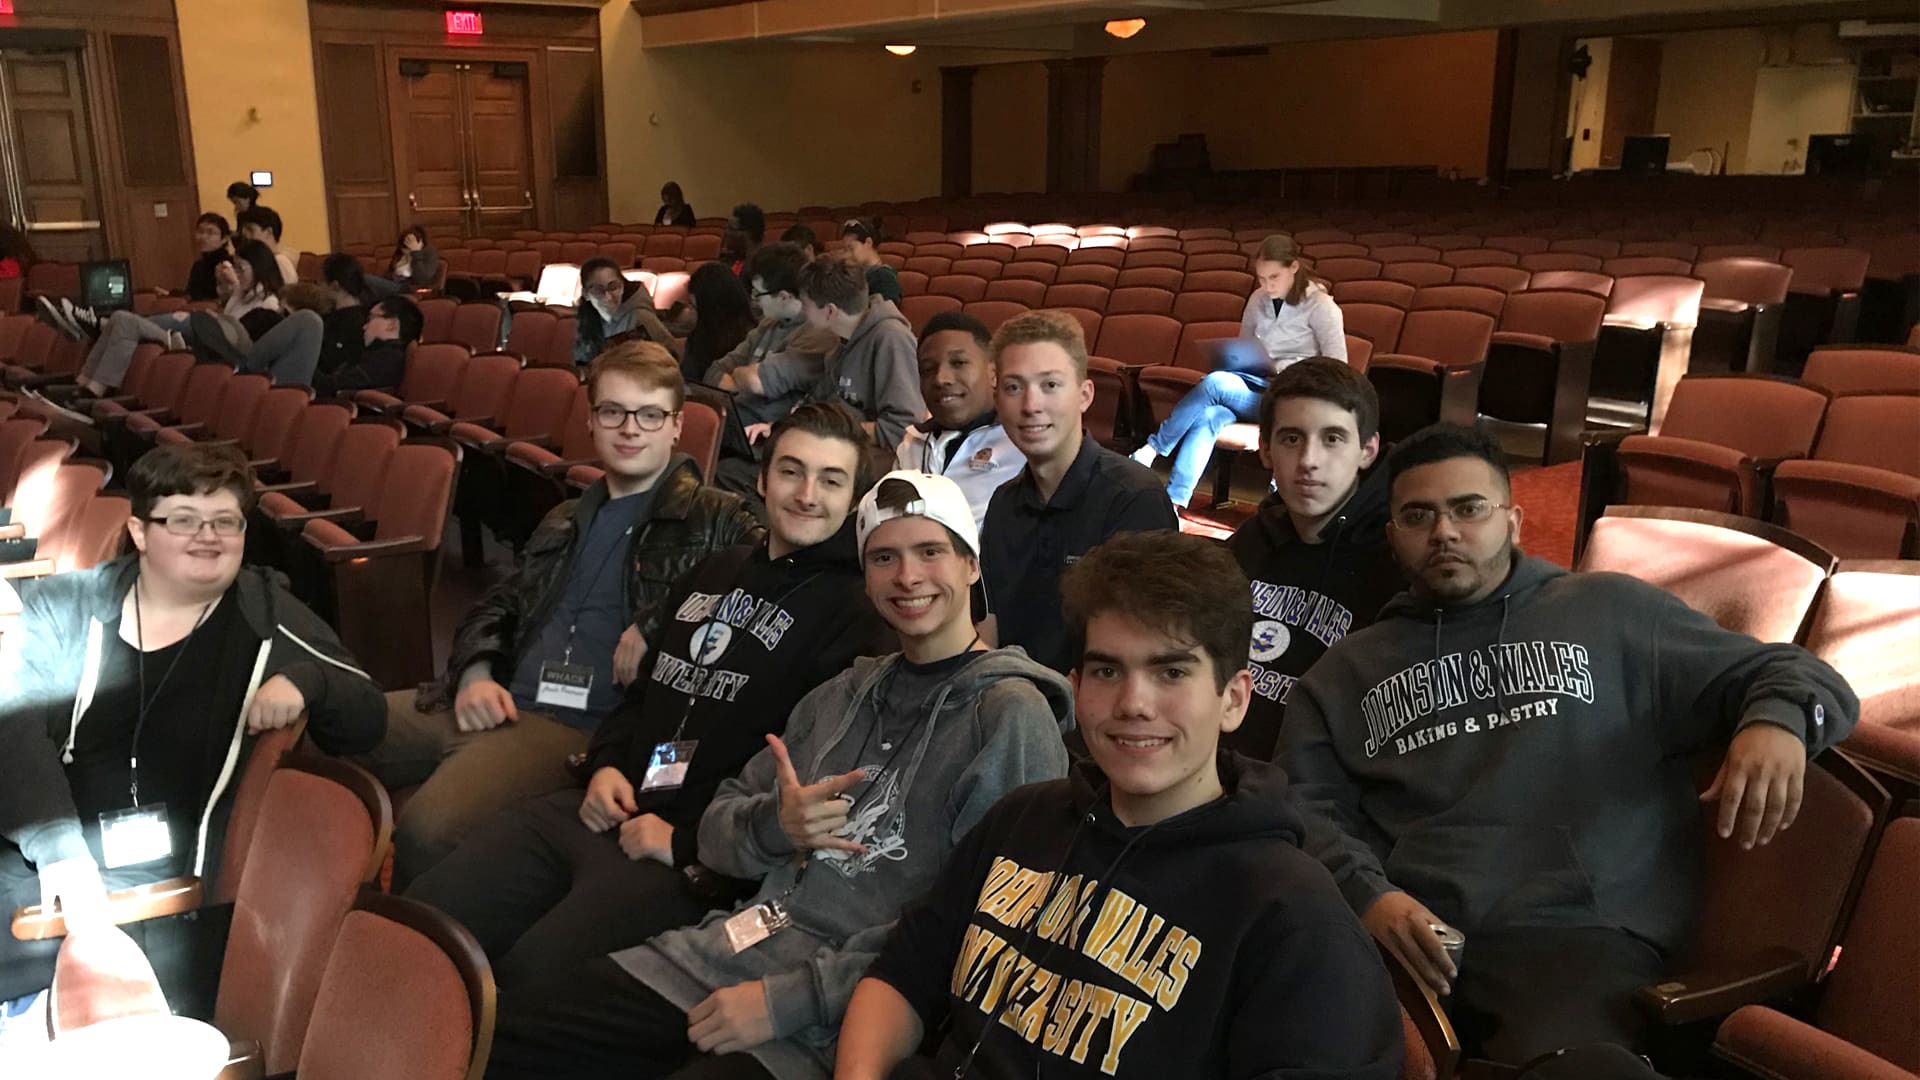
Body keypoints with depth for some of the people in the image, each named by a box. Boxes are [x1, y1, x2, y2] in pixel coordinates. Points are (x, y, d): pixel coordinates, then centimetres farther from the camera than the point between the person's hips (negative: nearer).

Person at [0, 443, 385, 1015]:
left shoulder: (265, 616, 5)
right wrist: (59, 850, -21)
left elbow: (365, 719, 6)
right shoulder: (61, 606, 7)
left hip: (160, 882, -1)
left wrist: (303, 680, -17)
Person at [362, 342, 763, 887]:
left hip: (583, 725, -7)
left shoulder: (714, 520, 5)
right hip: (493, 704, 7)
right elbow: (495, 607, 29)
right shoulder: (565, 521, 27)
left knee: (427, 830, -31)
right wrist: (474, 674, 6)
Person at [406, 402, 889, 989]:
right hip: (611, 808, 7)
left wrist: (688, 842, -15)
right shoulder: (714, 572, 18)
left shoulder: (853, 616, -7)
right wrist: (605, 764, 8)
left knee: (524, 980, -24)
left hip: (699, 856, -7)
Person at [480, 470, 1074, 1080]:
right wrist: (775, 824, -9)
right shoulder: (844, 693, 15)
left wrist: (789, 997, -16)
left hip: (831, 1019, -6)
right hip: (719, 955, 6)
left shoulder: (1012, 715, -7)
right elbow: (716, 836, 14)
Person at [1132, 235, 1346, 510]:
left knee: (1215, 383, -30)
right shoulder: (1258, 300, 15)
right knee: (1208, 416, -31)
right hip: (1254, 388, 5)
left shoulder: (1321, 306, -1)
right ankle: (1172, 503, -40)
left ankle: (1151, 450, -21)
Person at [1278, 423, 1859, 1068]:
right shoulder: (1348, 670, 23)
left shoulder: (1609, 614, 19)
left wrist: (1779, 720, -6)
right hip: (1402, 935, 2)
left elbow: (1789, 674, 19)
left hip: (1578, 932, -1)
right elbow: (1305, 806, 12)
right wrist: (1364, 892, -9)